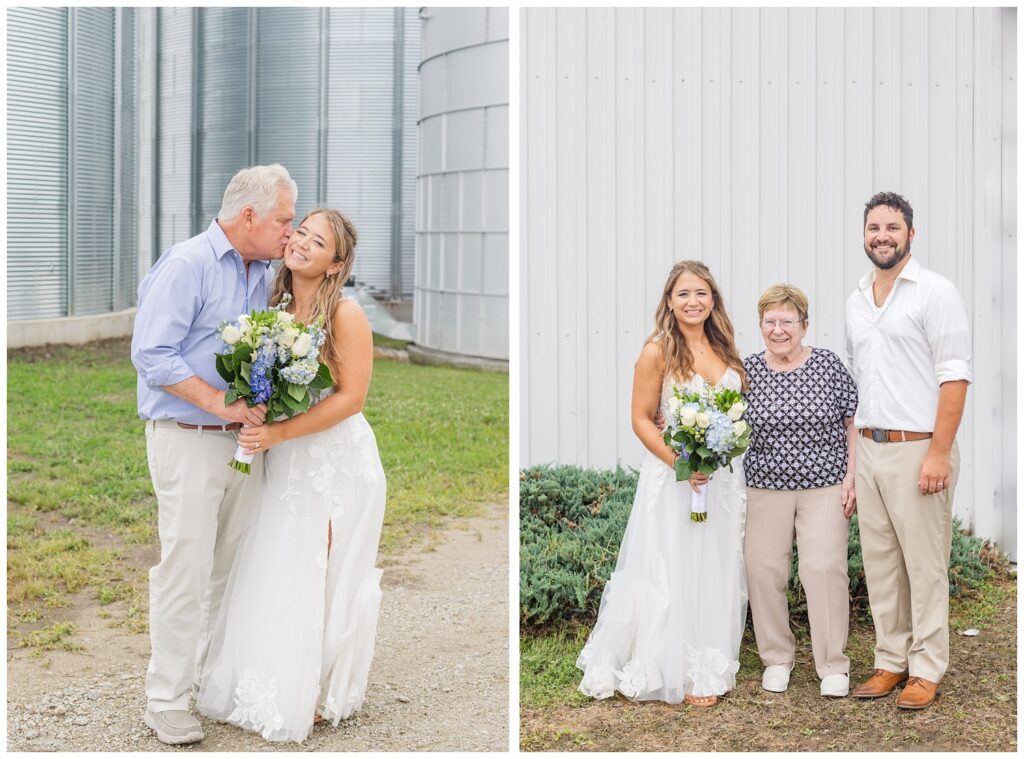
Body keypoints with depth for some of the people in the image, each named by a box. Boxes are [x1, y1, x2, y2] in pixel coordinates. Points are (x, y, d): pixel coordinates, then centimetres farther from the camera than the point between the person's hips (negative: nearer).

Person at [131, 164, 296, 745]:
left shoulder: (265, 276, 12)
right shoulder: (187, 266, -12)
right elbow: (152, 354, -17)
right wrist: (217, 402, -21)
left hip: (245, 438, 8)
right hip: (188, 440, -7)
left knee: (234, 567, 13)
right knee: (186, 571, -5)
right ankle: (166, 700, 6)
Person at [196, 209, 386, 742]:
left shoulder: (345, 314, -13)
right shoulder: (277, 310, 5)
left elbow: (350, 398, -17)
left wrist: (278, 433, -22)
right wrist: (255, 426, -6)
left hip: (337, 461, -6)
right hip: (287, 463, 6)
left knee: (324, 580, 3)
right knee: (275, 575, 10)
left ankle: (320, 694, 21)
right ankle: (271, 686, 27)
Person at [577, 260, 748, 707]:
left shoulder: (724, 350, 8)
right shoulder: (658, 351, -9)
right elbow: (641, 419, -10)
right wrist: (680, 462, -20)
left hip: (723, 475, 6)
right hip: (672, 477, -6)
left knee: (716, 573, 12)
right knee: (674, 574, 1)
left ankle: (711, 666, 25)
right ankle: (679, 674, 14)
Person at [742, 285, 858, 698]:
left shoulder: (828, 365, -1)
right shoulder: (748, 370, 2)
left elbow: (853, 424, 2)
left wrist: (852, 478, -4)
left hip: (825, 487, -2)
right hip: (765, 488, 2)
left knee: (825, 568, -8)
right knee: (763, 570, 1)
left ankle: (833, 665, 4)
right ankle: (776, 657, 18)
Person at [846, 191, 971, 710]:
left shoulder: (935, 292, -6)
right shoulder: (856, 302, 14)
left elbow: (954, 377, -11)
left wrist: (939, 453, -18)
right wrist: (851, 460, 13)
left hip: (917, 448, -6)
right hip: (868, 449, 6)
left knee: (925, 564, -1)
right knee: (880, 563, 11)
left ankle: (926, 670, 8)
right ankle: (891, 661, 21)